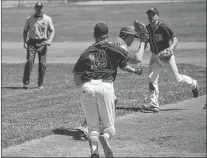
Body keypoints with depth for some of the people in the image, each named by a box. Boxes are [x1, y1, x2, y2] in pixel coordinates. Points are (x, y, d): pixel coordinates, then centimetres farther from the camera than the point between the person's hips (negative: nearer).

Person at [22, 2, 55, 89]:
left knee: (42, 64, -3)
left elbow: (52, 31, 7)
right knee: (29, 62, -13)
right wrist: (25, 42, -1)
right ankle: (25, 83, -10)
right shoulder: (29, 19, 6)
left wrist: (49, 40, -11)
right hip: (32, 42, 0)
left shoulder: (48, 19, 5)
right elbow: (25, 31, 13)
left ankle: (40, 84, 8)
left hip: (42, 43, 0)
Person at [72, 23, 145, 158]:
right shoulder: (112, 49, 12)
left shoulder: (86, 53, 21)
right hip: (106, 87, -2)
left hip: (87, 88, 2)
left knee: (93, 127, 10)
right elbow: (136, 59, 10)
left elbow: (76, 81, 17)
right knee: (109, 126, 8)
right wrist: (142, 44, 27)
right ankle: (105, 137, -26)